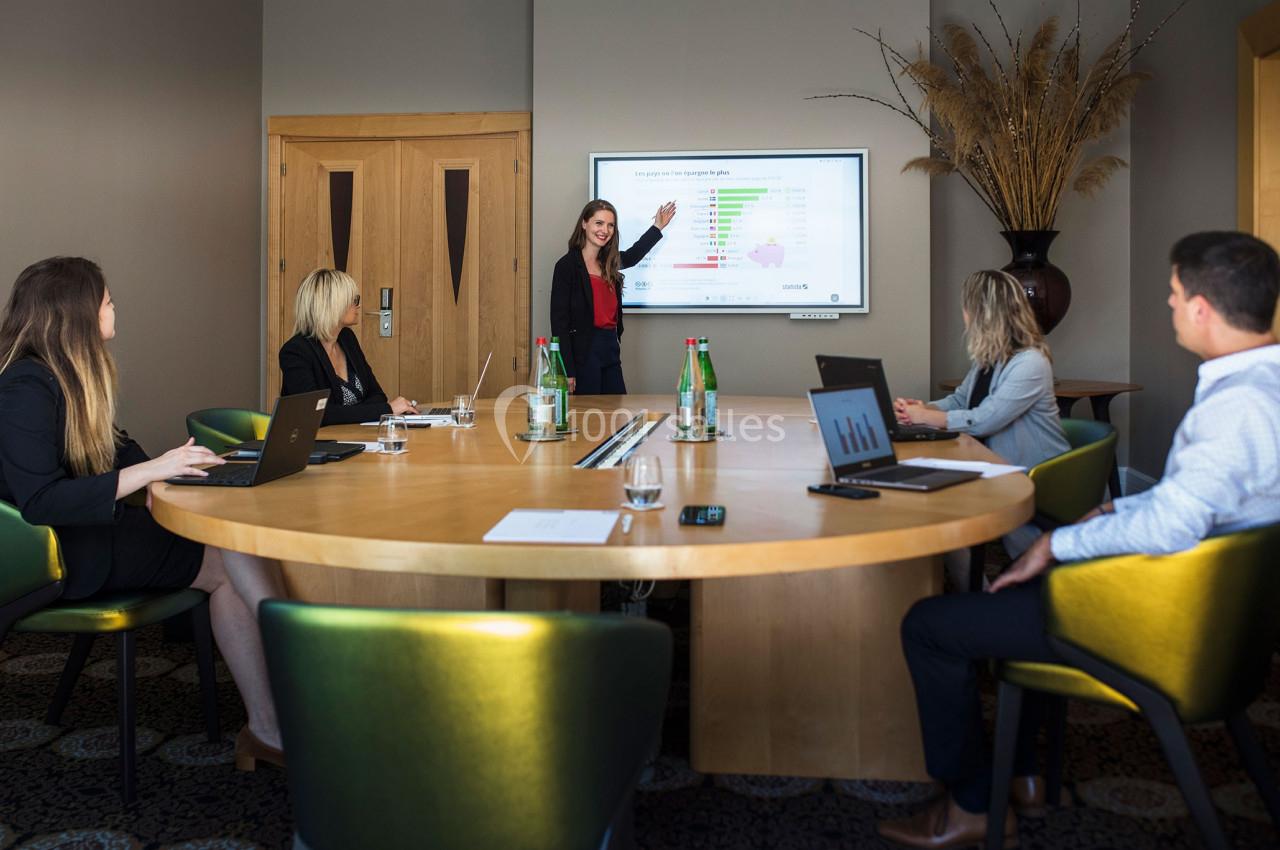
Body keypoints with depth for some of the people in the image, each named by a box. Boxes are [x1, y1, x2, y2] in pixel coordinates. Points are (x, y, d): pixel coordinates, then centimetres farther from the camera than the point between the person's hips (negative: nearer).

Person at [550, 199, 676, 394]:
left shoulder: (609, 262, 10)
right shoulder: (567, 265, -9)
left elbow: (631, 256, 36)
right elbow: (559, 320, -12)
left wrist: (657, 228, 39)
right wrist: (567, 370, -17)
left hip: (611, 349, 7)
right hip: (583, 352, -7)